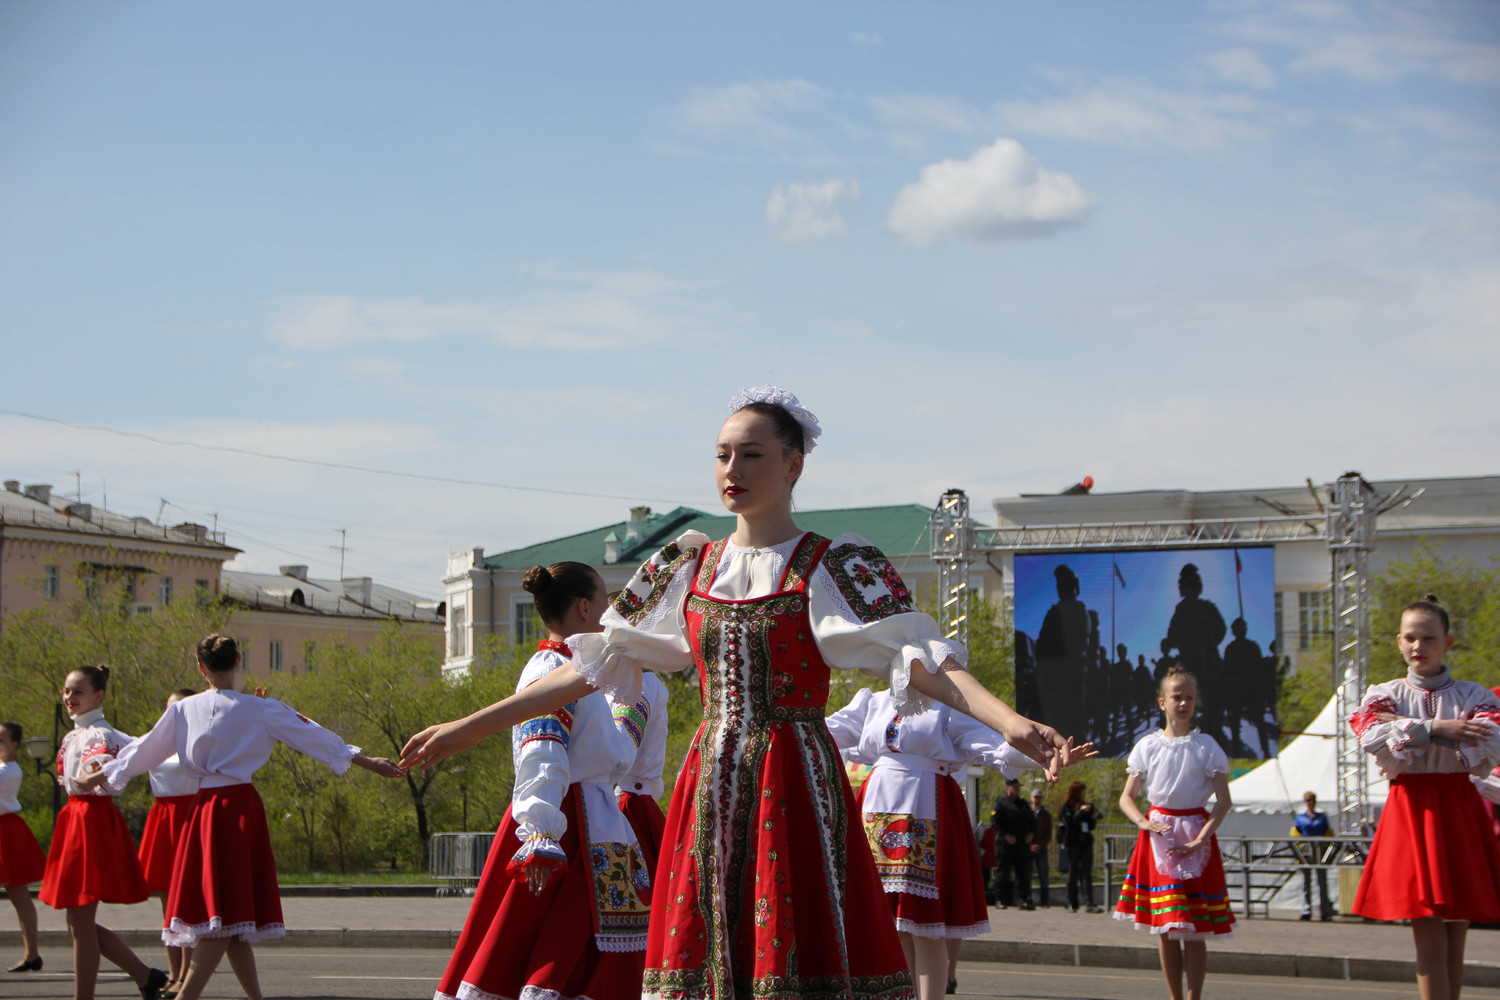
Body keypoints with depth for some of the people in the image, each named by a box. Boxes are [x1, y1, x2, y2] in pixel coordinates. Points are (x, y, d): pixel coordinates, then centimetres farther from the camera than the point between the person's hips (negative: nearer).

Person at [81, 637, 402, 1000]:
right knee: (229, 916, 0)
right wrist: (366, 762, 6)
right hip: (242, 804, -3)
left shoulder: (182, 710, 5)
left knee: (225, 919, 8)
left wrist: (100, 776, 31)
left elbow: (145, 750, 15)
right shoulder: (260, 710, -2)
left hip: (202, 808, 3)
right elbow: (312, 736, 1)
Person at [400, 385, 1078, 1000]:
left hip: (796, 785, -4)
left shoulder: (833, 568, -1)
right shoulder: (688, 569, 13)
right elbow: (595, 665, 15)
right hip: (708, 786, 5)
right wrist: (469, 727, 13)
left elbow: (918, 657, -14)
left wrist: (1010, 722, -32)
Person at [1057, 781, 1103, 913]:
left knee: (1087, 873, -5)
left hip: (1086, 843, 5)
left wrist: (1094, 819, -1)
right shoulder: (1067, 807, 1)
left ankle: (1089, 903, -13)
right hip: (1072, 843, -5)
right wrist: (1081, 812, -18)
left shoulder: (1085, 806, 17)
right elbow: (1069, 822, -15)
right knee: (1073, 873, 1)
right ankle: (1072, 904, 8)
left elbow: (1091, 826, 19)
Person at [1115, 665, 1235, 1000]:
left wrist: (1199, 841, -15)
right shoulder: (1147, 746, 5)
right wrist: (1145, 823, -12)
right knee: (1164, 929, 4)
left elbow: (1224, 801, -5)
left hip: (1195, 836, -2)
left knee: (1193, 929, -4)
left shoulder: (1206, 747, -1)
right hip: (1158, 833, 2)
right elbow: (1126, 798, 8)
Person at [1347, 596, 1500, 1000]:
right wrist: (1434, 729, -20)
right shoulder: (1385, 695, 7)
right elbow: (1373, 739, -14)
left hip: (1459, 813, 1)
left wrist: (1408, 727, -12)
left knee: (1455, 937, 3)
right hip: (1409, 810, -1)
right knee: (1429, 937, -8)